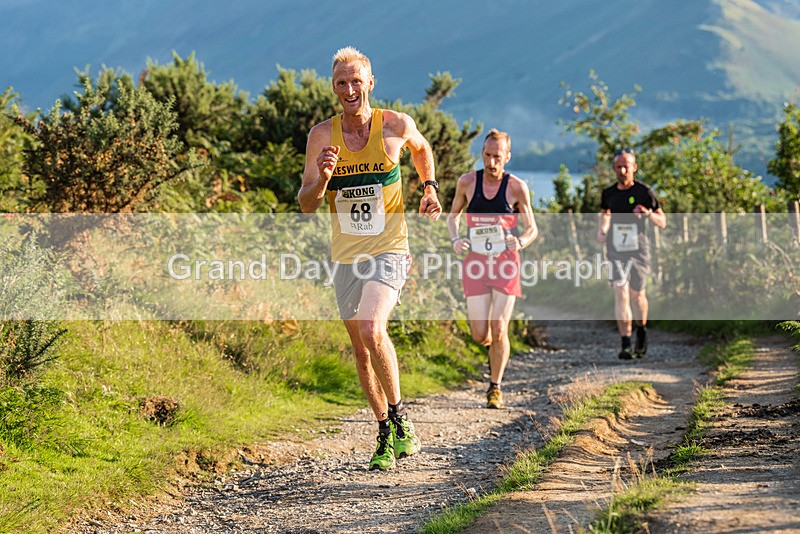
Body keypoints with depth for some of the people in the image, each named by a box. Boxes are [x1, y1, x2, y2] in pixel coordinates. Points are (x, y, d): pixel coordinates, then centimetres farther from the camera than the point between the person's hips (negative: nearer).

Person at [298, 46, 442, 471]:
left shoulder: (396, 125, -5)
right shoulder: (322, 135, -3)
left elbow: (421, 148, 21)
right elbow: (306, 205, -4)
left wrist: (429, 188, 9)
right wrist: (322, 178, -22)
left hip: (389, 249, -3)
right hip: (345, 256, 3)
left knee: (372, 330, -25)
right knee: (361, 349, 8)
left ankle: (399, 416, -6)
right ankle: (386, 437, 21)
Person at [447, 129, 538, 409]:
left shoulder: (517, 187, -5)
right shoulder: (467, 182, 0)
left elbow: (532, 229, 3)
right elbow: (453, 215, 16)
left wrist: (520, 242, -20)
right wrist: (455, 239, -4)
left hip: (505, 261, -2)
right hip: (476, 261, 2)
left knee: (499, 331, -8)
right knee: (480, 335, -3)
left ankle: (495, 388, 10)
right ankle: (493, 345, 35)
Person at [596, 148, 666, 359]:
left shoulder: (644, 192, -5)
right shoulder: (608, 194, 4)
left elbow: (663, 222, -1)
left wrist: (649, 214, -21)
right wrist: (601, 231, 5)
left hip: (638, 249, -1)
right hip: (616, 250, 1)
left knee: (637, 294, 9)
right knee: (620, 293, -12)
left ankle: (641, 332, 38)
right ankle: (626, 345, -14)